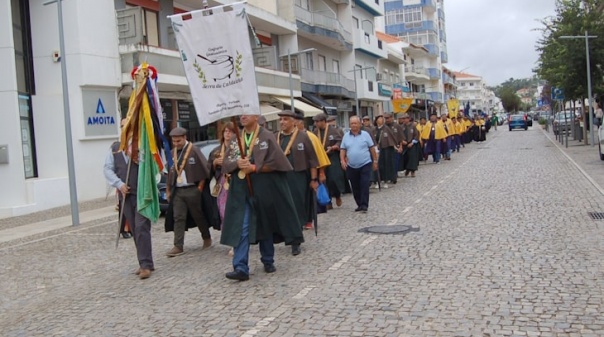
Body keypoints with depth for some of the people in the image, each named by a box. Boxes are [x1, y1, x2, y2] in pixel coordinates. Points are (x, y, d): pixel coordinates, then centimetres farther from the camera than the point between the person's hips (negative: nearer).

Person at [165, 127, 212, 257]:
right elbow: (170, 172, 14)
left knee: (198, 216, 9)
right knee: (178, 218, 0)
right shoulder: (173, 153, 8)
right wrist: (168, 190, 12)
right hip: (177, 191, 4)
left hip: (191, 190, -4)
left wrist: (200, 186, -5)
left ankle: (207, 238, 29)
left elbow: (205, 168, -7)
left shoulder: (193, 150, -8)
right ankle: (178, 247, 0)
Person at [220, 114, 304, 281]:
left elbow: (276, 162, -12)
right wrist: (238, 163, -14)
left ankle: (268, 261, 28)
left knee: (265, 226, 10)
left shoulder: (267, 136, -4)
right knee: (241, 228, -5)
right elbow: (226, 163, 8)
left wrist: (253, 168, -15)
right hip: (241, 191, 4)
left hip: (264, 190, -3)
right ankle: (241, 268, -7)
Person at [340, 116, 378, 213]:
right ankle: (360, 204, 22)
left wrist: (375, 161, 3)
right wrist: (342, 160, -8)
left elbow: (372, 148, 3)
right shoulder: (346, 136, 5)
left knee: (364, 186, -7)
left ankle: (364, 205, -3)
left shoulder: (365, 135, -1)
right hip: (351, 166, 3)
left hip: (365, 165, -3)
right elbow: (342, 150, 6)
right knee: (355, 187, 9)